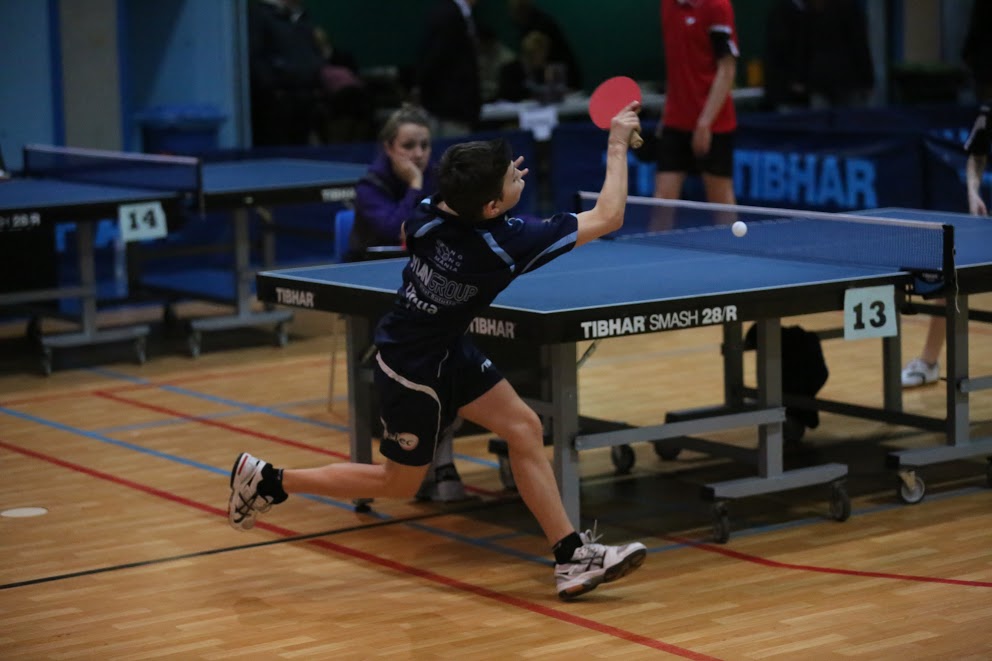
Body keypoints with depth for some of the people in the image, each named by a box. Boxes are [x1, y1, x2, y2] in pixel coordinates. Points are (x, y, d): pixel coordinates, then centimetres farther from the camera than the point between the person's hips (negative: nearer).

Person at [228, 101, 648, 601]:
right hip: (412, 372, -8)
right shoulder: (506, 245, -32)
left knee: (524, 428, 4)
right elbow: (608, 217, -25)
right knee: (398, 483, 12)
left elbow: (406, 237, 12)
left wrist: (482, 186, 7)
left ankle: (572, 557, 7)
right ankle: (269, 481, 19)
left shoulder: (430, 213, -16)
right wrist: (618, 144, -16)